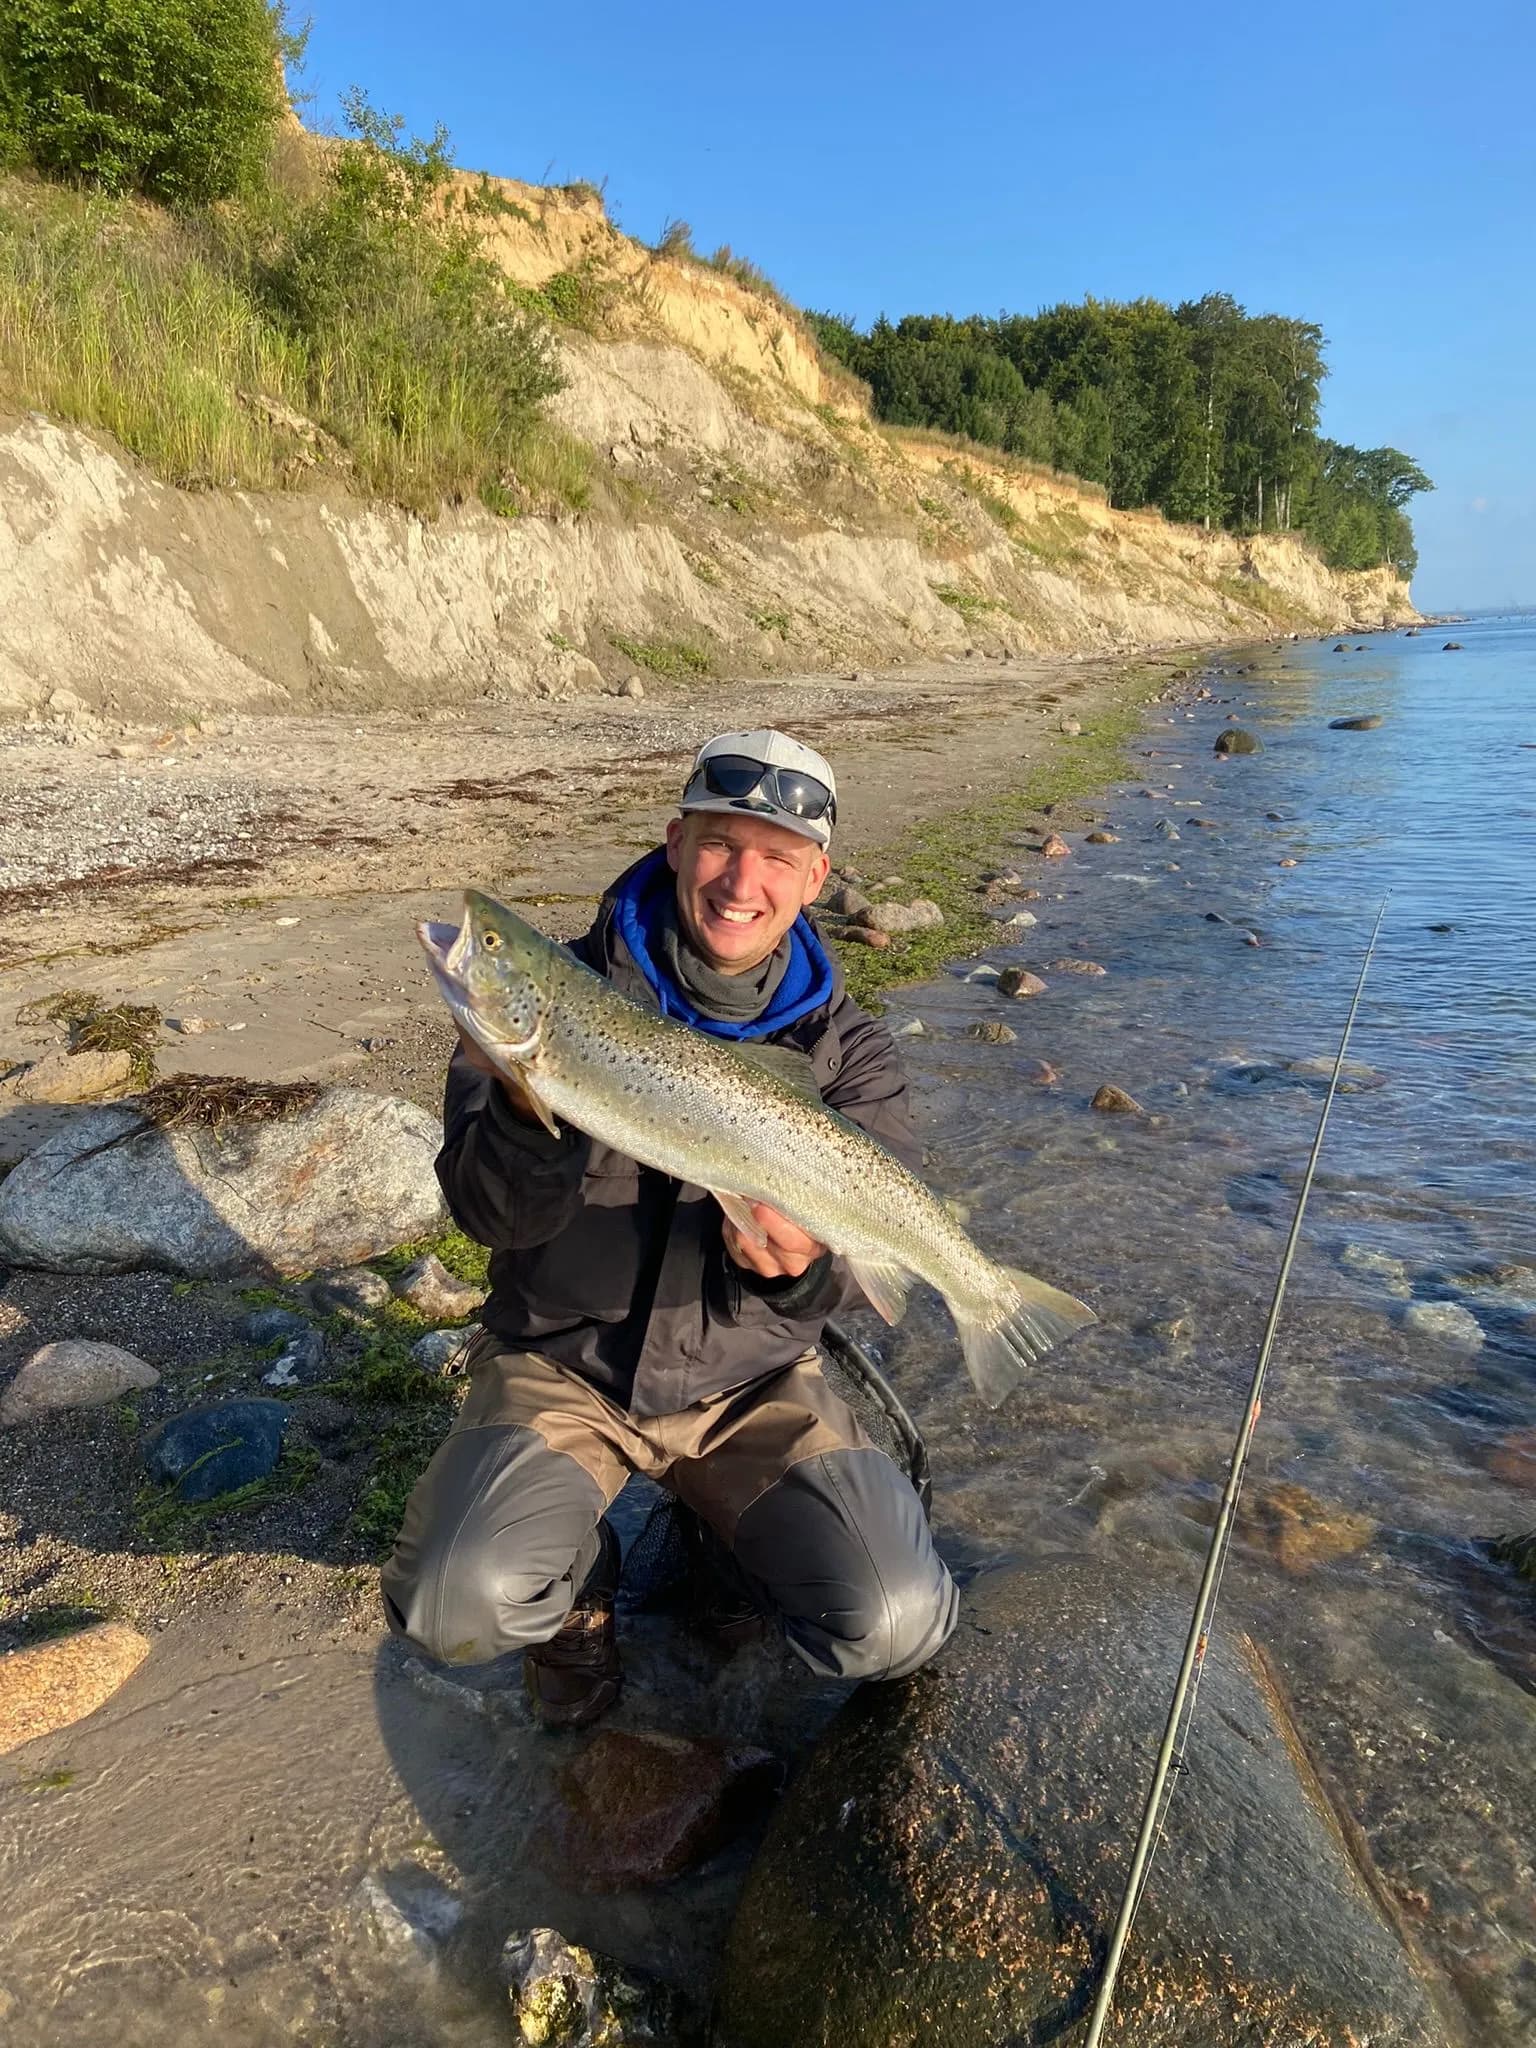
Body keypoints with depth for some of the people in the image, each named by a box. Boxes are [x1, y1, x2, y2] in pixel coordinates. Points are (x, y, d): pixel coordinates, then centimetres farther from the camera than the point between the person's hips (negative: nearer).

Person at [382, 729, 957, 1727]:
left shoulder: (846, 1045, -4)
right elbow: (493, 1216, -13)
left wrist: (807, 1261, -35)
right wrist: (527, 1107, -35)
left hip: (752, 1381, 2)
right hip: (562, 1364, -1)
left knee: (893, 1627, -15)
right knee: (463, 1604, -25)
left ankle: (735, 1534, 18)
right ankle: (577, 1580, 12)